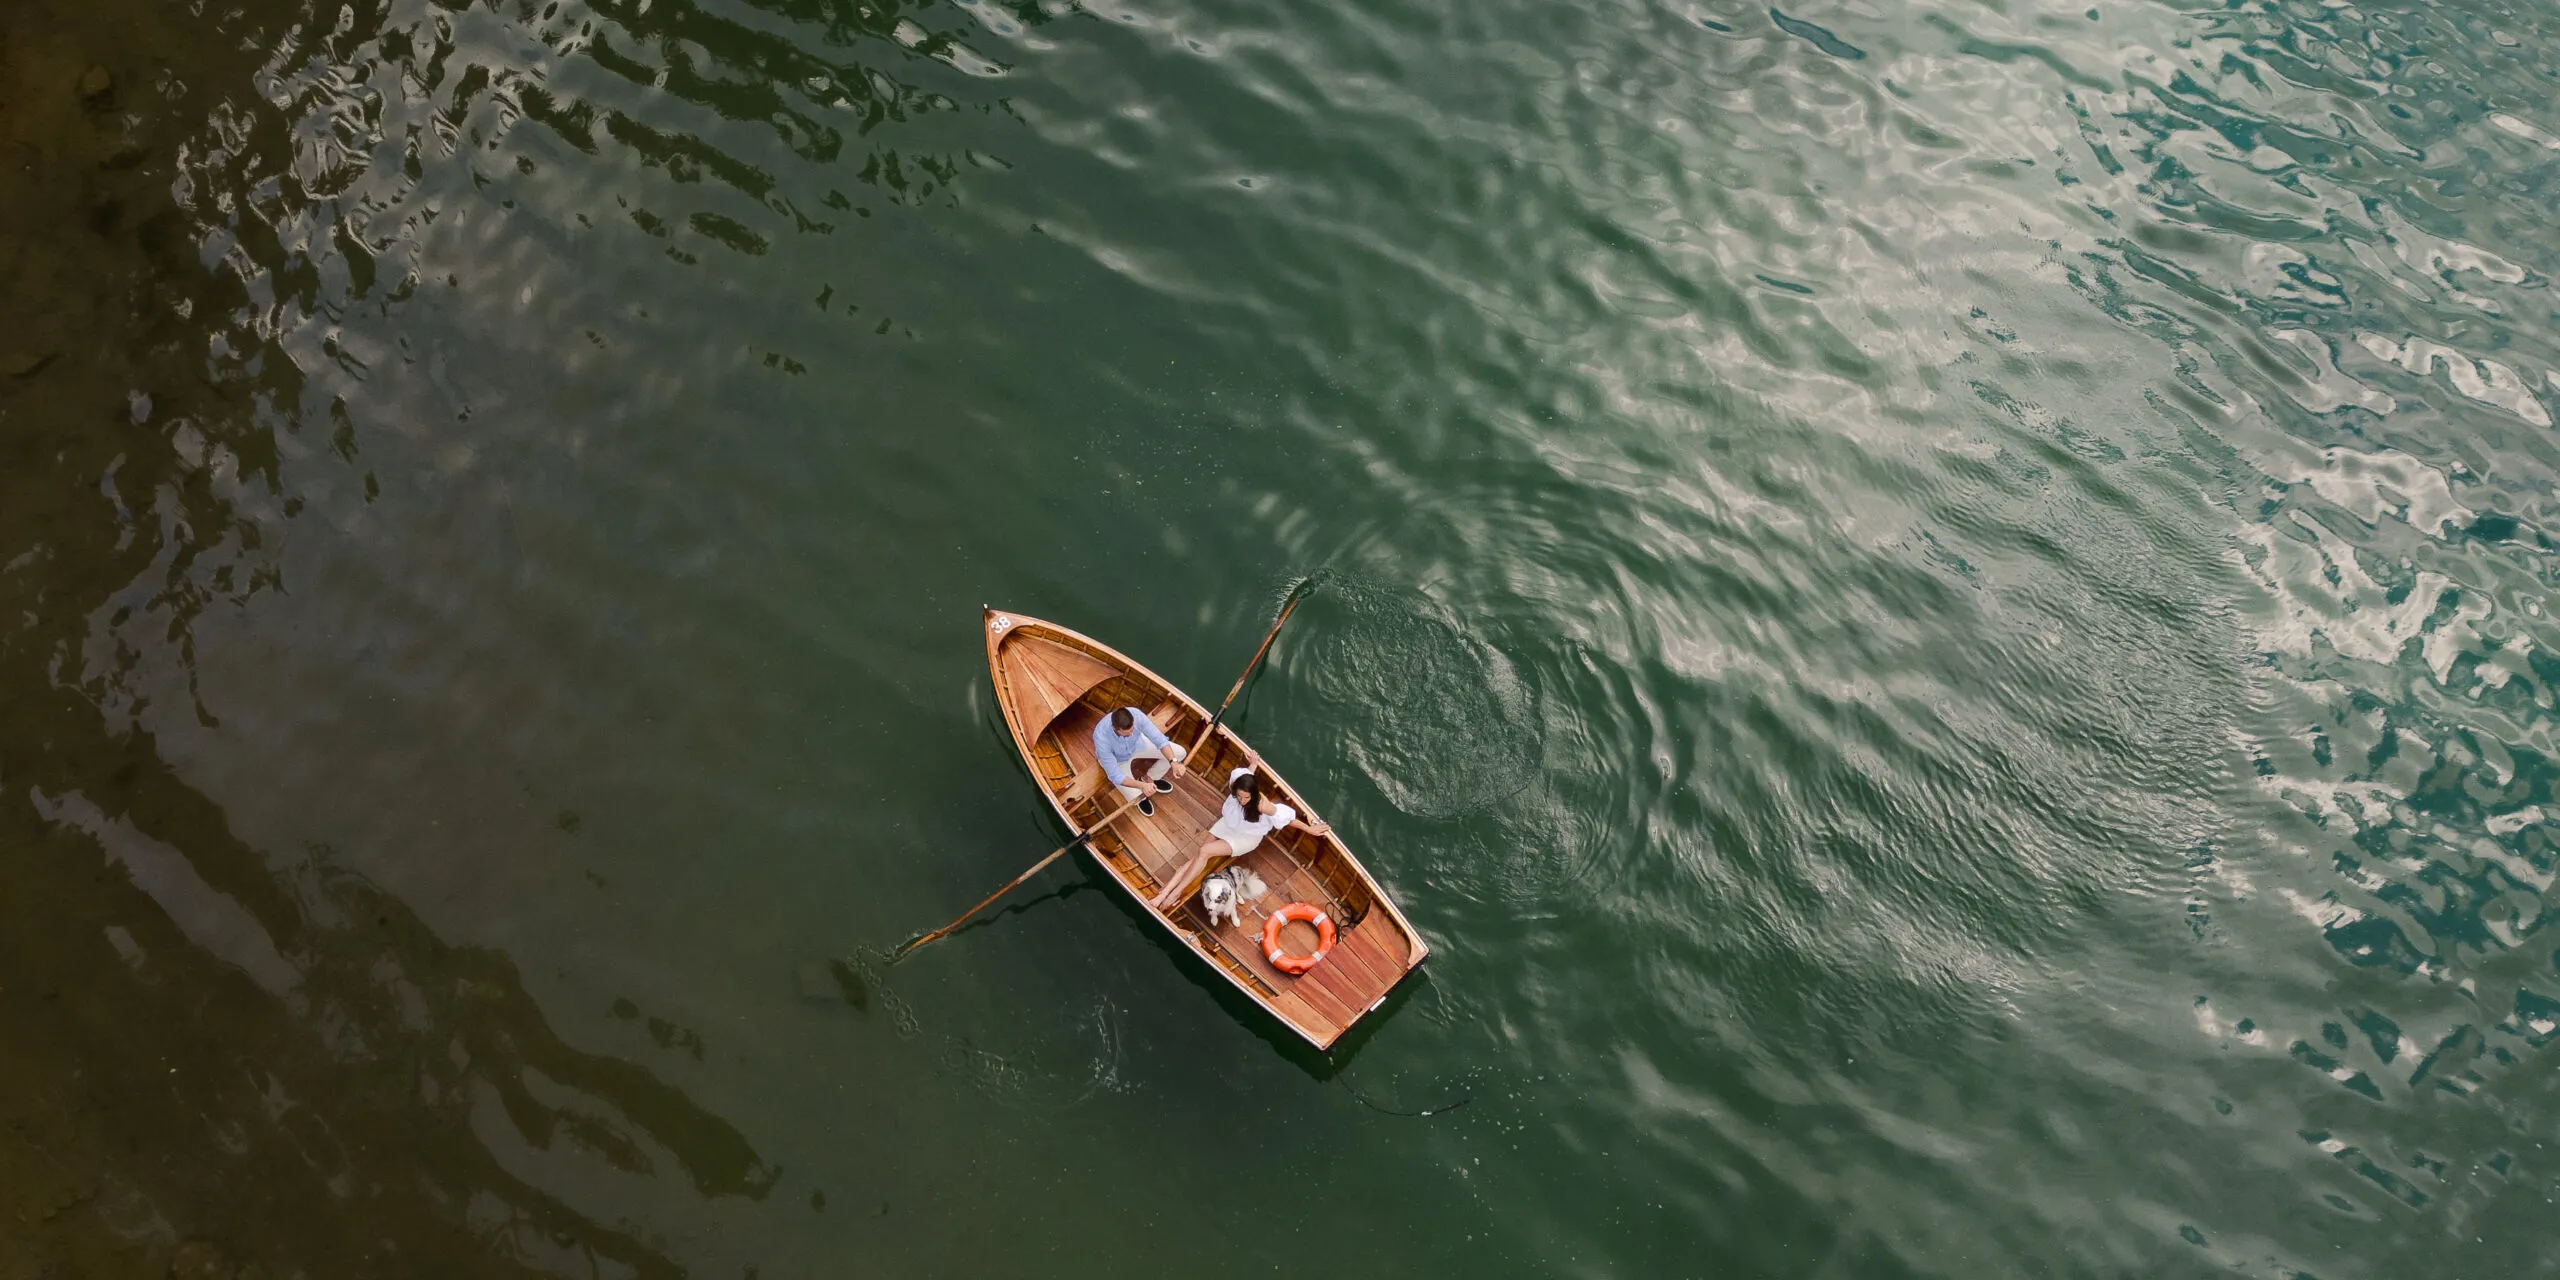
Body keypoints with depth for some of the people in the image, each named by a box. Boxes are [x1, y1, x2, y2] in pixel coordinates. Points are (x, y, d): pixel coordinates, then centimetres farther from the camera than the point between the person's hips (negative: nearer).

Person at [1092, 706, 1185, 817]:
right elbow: (1115, 776, -37)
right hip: (1117, 760, -3)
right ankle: (1140, 796, 19)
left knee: (1179, 753, -6)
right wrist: (1142, 786, -49)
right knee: (1136, 798, -22)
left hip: (1136, 745, 3)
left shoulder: (1136, 715, -38)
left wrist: (1174, 761, -46)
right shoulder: (1102, 738, -45)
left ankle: (1150, 778, 21)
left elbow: (1160, 740, -30)